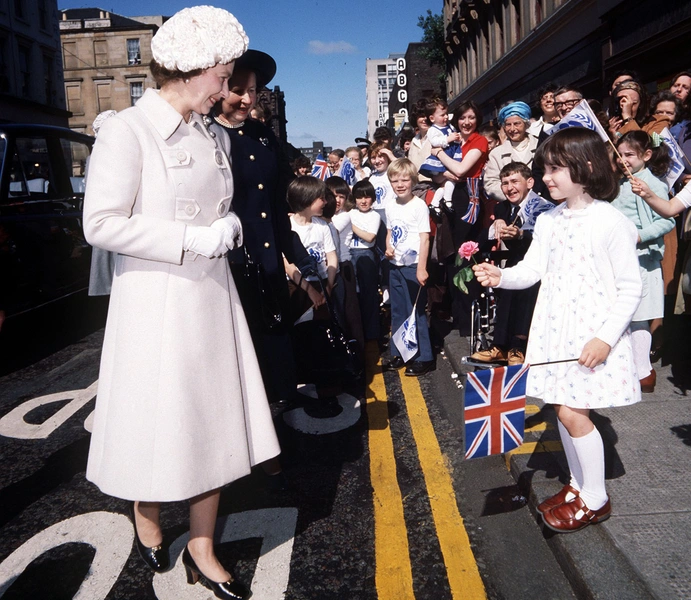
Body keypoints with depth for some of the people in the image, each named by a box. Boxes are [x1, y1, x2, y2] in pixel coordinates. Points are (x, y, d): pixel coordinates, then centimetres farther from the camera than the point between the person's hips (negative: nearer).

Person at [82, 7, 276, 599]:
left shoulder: (207, 134, 10)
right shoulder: (128, 131, -11)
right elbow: (101, 223, -17)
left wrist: (229, 226, 0)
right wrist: (194, 240, -19)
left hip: (212, 296, 7)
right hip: (156, 301, -6)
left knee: (214, 421, 9)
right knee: (159, 420, 8)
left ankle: (201, 550, 25)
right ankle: (147, 518, 39)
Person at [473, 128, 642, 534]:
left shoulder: (612, 222, -11)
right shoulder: (548, 221, 7)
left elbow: (631, 288, -10)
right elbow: (532, 270, 4)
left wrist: (606, 338, -17)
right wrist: (501, 276, -17)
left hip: (593, 336, -6)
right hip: (556, 329, 6)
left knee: (572, 412, -6)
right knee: (564, 410, 13)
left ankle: (595, 499, 15)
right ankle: (578, 486, 32)